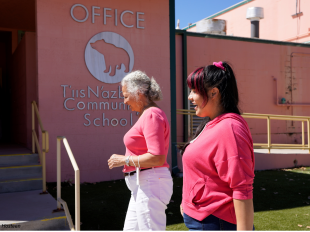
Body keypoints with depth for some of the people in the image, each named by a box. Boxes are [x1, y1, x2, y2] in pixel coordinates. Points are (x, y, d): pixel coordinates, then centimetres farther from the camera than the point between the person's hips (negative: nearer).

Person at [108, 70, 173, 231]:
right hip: (143, 185, 10)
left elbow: (157, 158, -25)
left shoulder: (151, 115, -16)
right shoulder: (147, 114, 14)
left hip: (150, 184, -10)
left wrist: (124, 160, -16)